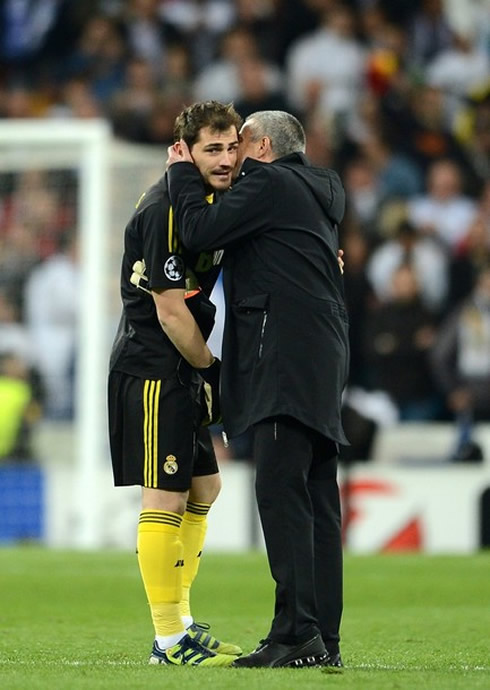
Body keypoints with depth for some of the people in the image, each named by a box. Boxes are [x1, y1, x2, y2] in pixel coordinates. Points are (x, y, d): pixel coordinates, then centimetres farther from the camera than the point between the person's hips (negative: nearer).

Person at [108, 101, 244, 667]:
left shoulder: (211, 198, 11)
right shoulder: (165, 210, -19)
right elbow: (170, 311, -21)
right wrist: (211, 369, -10)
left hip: (183, 371, 11)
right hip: (151, 370, -11)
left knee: (203, 488, 16)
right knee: (165, 498, -9)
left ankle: (179, 622, 23)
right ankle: (169, 640, -6)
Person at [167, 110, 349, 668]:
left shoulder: (268, 183, -4)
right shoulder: (318, 193, 25)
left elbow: (199, 232, -9)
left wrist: (181, 172, 5)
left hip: (286, 351, -10)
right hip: (324, 358, 10)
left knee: (281, 491, -14)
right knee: (316, 498, 7)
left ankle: (297, 633, -21)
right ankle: (324, 638, 7)